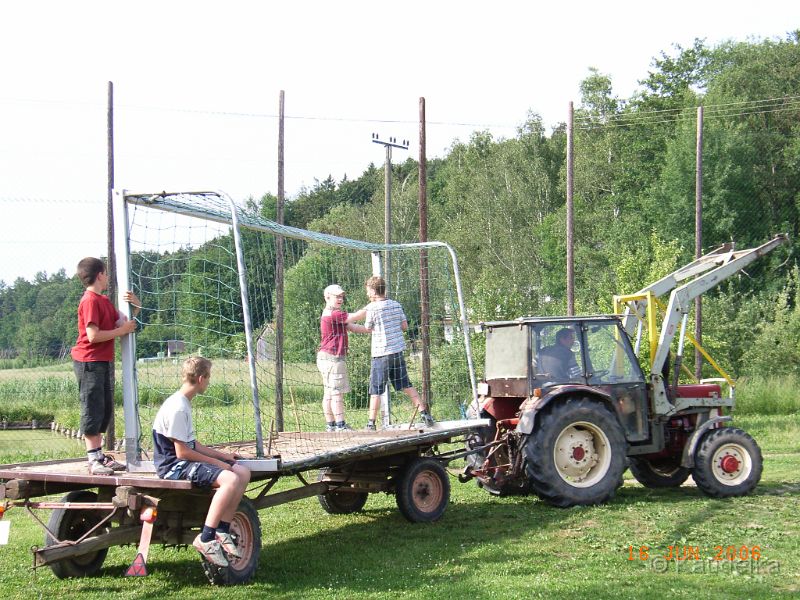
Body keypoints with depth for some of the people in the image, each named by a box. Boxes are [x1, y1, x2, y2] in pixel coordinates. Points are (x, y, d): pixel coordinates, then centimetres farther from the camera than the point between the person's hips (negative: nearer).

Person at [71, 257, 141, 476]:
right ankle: (94, 460, -6)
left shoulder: (104, 301, 16)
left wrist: (136, 307, 2)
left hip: (103, 362, 10)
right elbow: (93, 335, -22)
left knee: (105, 410, 12)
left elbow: (122, 323, 18)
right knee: (93, 410, -8)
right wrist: (121, 330, -15)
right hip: (90, 362, -10)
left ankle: (100, 455, 19)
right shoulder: (90, 301, -14)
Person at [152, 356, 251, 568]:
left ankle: (222, 532, 3)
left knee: (243, 473, 4)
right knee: (230, 480, -28)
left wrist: (223, 455, 16)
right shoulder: (177, 408, -18)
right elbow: (182, 452, -20)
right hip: (174, 465, -10)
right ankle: (205, 539, -25)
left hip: (185, 460, 10)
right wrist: (216, 463, -13)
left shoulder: (183, 404, 14)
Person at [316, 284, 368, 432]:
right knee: (337, 392, -9)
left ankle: (330, 425, 15)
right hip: (332, 358, -11)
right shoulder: (332, 314, -16)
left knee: (329, 393, 11)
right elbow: (357, 316, -18)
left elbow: (353, 327, 13)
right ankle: (340, 425, -8)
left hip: (328, 358, 11)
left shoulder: (335, 315, 18)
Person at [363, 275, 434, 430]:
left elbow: (368, 328, -1)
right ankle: (424, 413, 10)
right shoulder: (396, 305, 6)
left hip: (381, 353, -5)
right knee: (406, 385, 13)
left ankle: (371, 423, 2)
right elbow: (405, 326, 9)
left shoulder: (371, 308, -10)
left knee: (376, 389, 0)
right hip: (398, 351, 5)